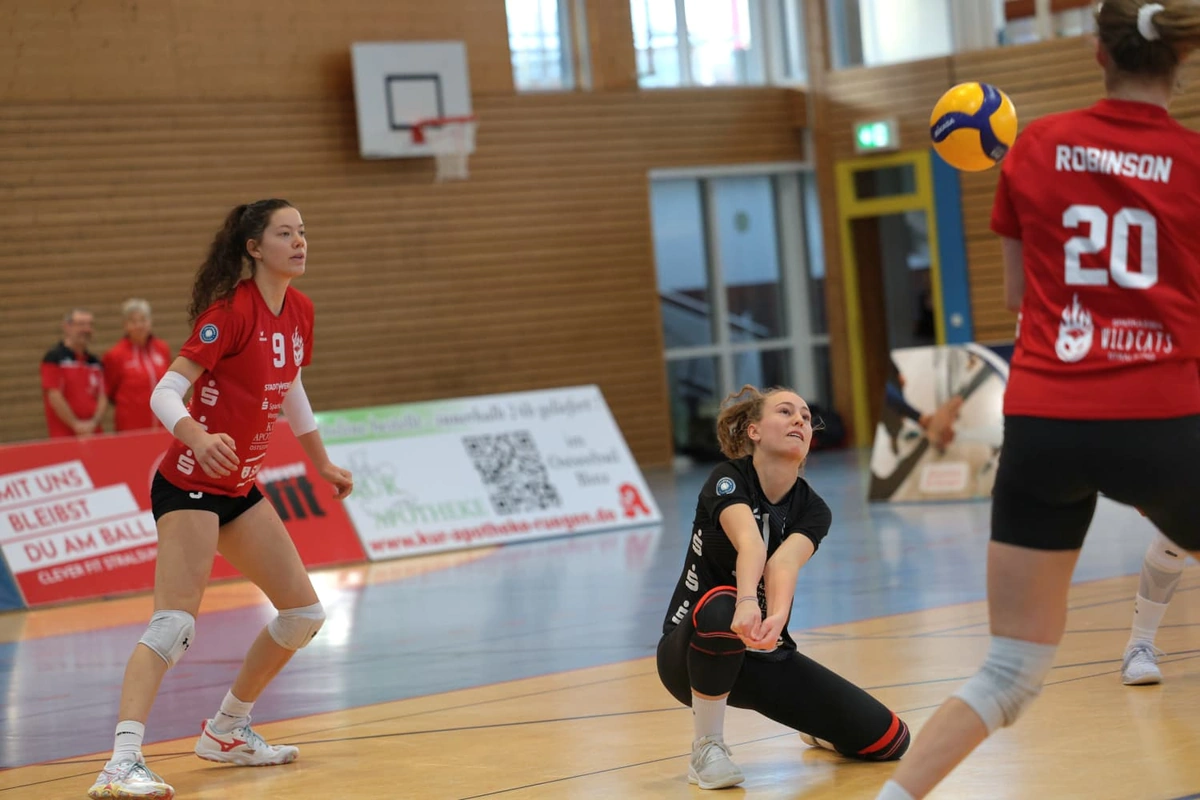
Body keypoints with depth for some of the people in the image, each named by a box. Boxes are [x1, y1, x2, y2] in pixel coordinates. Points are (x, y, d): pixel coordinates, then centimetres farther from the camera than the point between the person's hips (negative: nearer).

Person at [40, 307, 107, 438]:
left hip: (93, 434, 5)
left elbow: (102, 398, 11)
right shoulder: (54, 358, -3)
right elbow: (54, 397, -10)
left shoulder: (95, 362, 14)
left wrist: (94, 422, -7)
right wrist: (76, 425, -11)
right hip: (65, 435, -5)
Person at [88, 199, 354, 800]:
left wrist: (322, 462, 31)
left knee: (303, 613, 11)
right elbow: (165, 393, -23)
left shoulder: (299, 311, 6)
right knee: (175, 620, -21)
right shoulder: (231, 310, -17)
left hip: (240, 488, 8)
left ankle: (226, 731, 25)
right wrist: (199, 438, -42)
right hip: (190, 484, -8)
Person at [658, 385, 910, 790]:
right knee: (721, 608, -41)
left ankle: (814, 725, 25)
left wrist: (777, 618, -49)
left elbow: (784, 562, -27)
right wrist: (746, 604, -56)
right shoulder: (727, 480, -14)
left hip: (765, 656, 4)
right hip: (691, 653, -4)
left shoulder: (812, 510, -4)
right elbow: (749, 543, -36)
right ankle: (707, 748, -20)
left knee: (889, 740, -9)